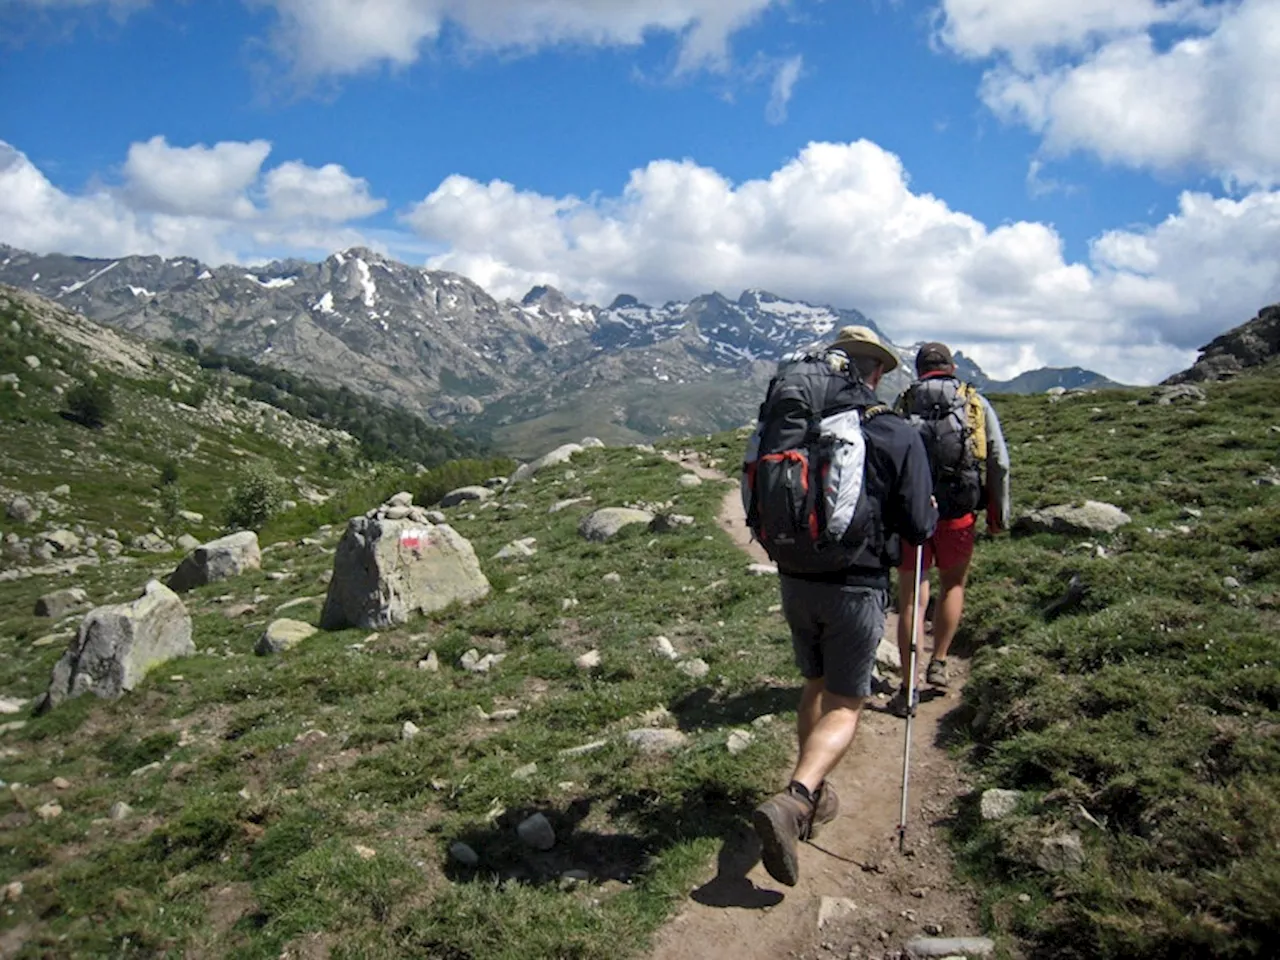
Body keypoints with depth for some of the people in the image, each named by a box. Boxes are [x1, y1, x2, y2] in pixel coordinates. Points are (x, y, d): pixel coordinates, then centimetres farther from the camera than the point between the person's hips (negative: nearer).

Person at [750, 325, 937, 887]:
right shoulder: (898, 436, -10)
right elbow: (918, 528, -9)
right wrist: (929, 511, 14)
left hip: (795, 580, 4)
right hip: (856, 587, -4)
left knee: (816, 686, 23)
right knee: (844, 706, 6)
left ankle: (815, 798, 33)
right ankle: (791, 803, -14)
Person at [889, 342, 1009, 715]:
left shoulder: (901, 404, 4)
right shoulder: (976, 403, 6)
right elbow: (999, 463, 2)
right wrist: (999, 512, 11)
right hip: (958, 514, 0)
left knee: (912, 597, 6)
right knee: (953, 586, 24)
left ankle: (908, 689, 7)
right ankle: (938, 663, 22)